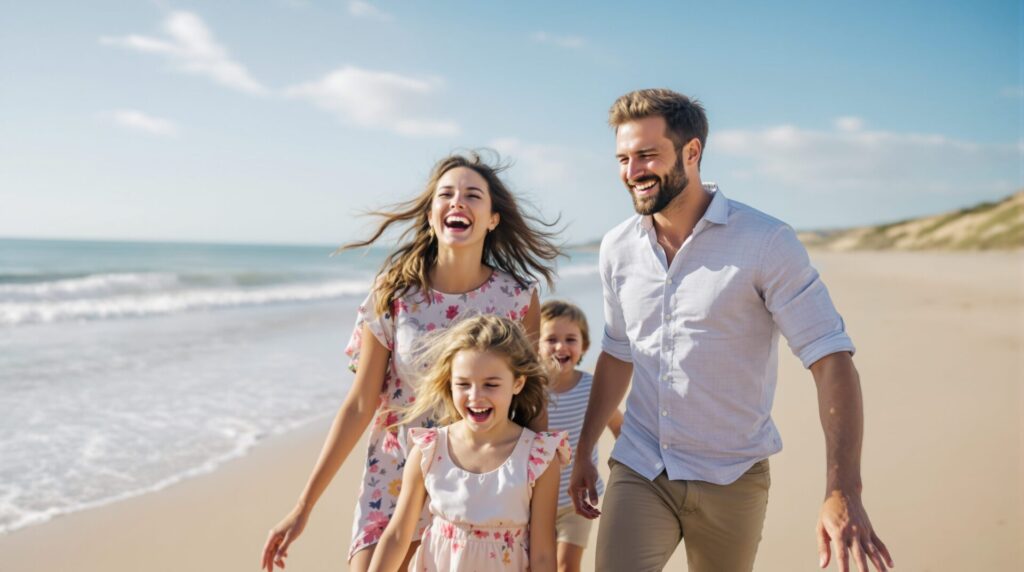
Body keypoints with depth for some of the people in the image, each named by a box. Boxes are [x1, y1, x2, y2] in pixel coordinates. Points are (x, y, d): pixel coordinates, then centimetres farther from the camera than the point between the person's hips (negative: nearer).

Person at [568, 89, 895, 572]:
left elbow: (831, 360, -15)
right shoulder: (617, 248, 2)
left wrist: (843, 492, -25)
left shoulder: (766, 243, -13)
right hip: (636, 471, 3)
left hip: (730, 479, -2)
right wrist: (584, 452, 17)